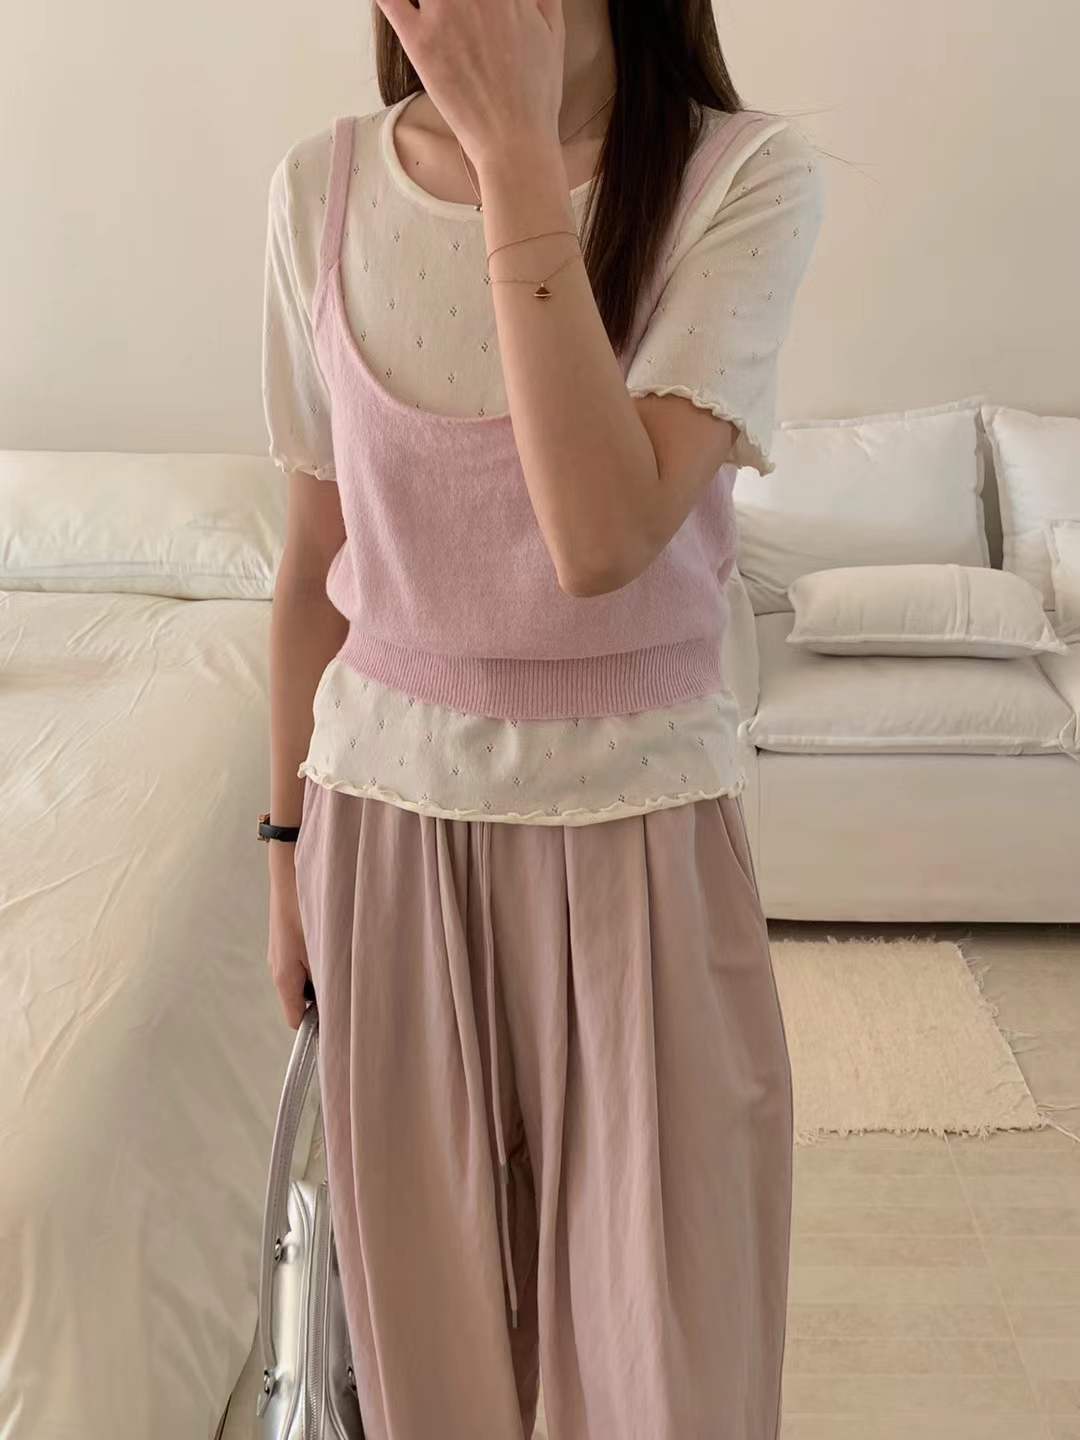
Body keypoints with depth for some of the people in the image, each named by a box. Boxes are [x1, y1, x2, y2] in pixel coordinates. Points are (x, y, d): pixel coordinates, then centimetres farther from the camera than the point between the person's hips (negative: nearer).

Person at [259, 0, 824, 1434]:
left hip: (639, 819, -2)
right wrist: (293, 841, 11)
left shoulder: (747, 175, -10)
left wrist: (515, 144, -22)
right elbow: (317, 560, 6)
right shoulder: (322, 189, -1)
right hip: (390, 815, 2)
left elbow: (606, 535, -24)